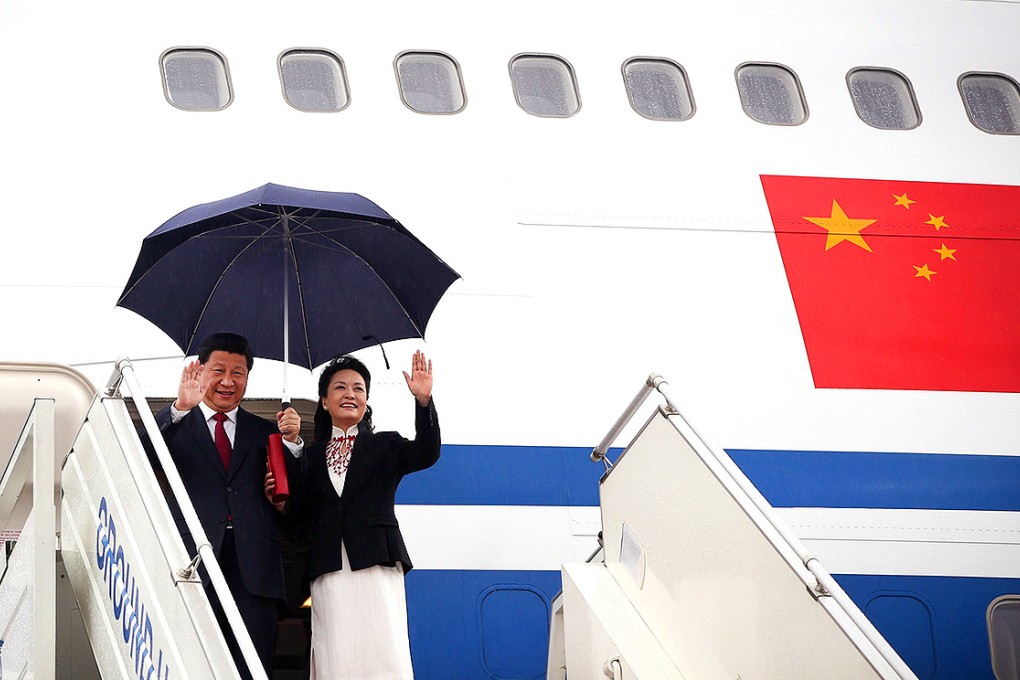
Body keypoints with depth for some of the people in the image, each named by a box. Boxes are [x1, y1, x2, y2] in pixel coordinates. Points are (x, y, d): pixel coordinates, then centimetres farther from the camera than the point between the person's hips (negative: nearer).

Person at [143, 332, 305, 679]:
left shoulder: (264, 432, 19)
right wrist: (179, 409, -19)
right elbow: (143, 461, -8)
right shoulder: (176, 427, 13)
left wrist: (292, 442, -5)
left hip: (253, 571, 2)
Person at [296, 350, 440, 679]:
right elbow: (302, 514, 15)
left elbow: (426, 454, -7)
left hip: (376, 566, -1)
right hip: (329, 574, 2)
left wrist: (423, 401, -21)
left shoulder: (384, 445, 13)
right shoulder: (311, 456, 18)